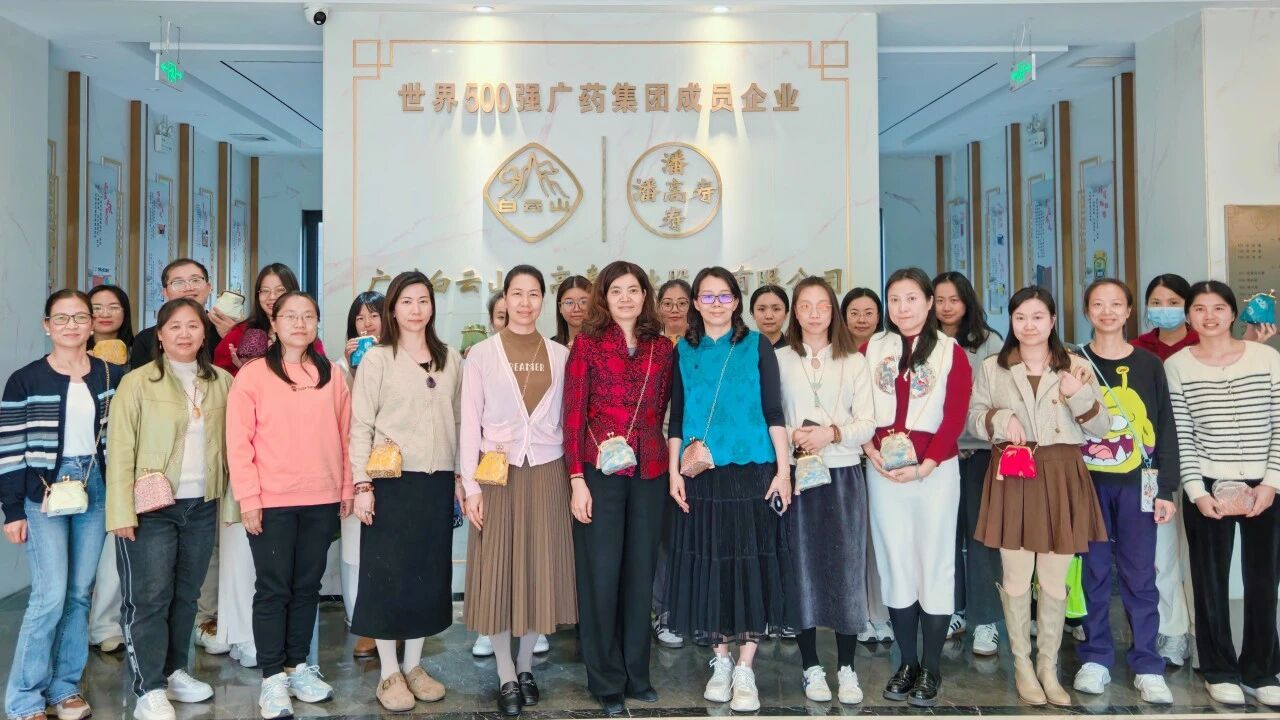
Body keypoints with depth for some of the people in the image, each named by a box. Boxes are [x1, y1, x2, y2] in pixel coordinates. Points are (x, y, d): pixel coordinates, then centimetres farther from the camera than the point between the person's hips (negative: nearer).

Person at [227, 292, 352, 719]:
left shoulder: (331, 375, 7)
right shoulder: (253, 374, -3)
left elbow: (345, 435, 9)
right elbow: (238, 441, -5)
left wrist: (347, 489, 7)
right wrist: (248, 497, -10)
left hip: (322, 501, 3)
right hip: (271, 502, -3)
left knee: (307, 587, 13)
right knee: (274, 590, 4)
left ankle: (298, 666, 26)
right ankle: (273, 677, 15)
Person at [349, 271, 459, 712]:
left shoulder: (451, 360, 9)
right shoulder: (377, 359, -1)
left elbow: (457, 421, 12)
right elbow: (360, 426, -4)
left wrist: (461, 478, 9)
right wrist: (361, 484, -10)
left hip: (437, 482, 4)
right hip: (391, 482, -3)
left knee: (430, 573, 9)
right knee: (387, 574, 2)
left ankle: (414, 665, 24)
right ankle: (389, 673, 16)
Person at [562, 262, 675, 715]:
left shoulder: (662, 347, 9)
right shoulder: (587, 343, -1)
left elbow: (663, 410, 13)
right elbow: (573, 414, -4)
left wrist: (671, 463, 3)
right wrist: (577, 479, -10)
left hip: (650, 471, 3)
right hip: (600, 471, -3)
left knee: (641, 572, 11)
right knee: (601, 574, 4)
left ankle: (636, 672, 26)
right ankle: (606, 679, 20)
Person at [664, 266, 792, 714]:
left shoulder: (756, 346, 3)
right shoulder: (684, 351, 8)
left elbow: (773, 412, -1)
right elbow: (676, 416, 8)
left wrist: (783, 471, -6)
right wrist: (674, 471, 1)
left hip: (752, 472, -2)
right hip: (701, 477, 2)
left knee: (751, 567, 1)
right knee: (710, 567, 6)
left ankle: (745, 670, 12)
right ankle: (720, 661, 21)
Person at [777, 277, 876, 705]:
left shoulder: (854, 362, 7)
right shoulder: (779, 360, 6)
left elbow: (868, 423, 1)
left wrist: (833, 433, -16)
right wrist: (789, 437, -16)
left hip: (843, 475, 1)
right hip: (795, 474, 0)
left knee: (846, 568, 2)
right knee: (802, 567, 3)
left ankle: (846, 667, 15)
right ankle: (811, 667, 16)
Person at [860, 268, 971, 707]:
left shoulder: (951, 352, 0)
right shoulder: (872, 349, 7)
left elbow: (954, 419, -6)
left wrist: (924, 466, -15)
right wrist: (871, 451, -11)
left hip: (935, 469, -2)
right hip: (882, 470, 3)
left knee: (934, 563, 4)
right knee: (895, 563, 9)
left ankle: (932, 668, 16)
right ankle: (907, 662, 22)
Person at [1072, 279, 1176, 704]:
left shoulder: (1149, 365, 7)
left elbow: (1165, 429, 6)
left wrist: (1166, 488, -1)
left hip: (1137, 485, 0)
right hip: (1087, 484, 0)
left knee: (1140, 575, 4)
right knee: (1093, 571, 6)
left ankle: (1147, 666, 14)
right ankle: (1096, 658, 17)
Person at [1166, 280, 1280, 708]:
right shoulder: (1177, 365, -3)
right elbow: (1179, 436, -4)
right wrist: (1196, 491, -9)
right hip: (1206, 488, -1)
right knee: (1211, 582, 6)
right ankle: (1220, 670, 21)